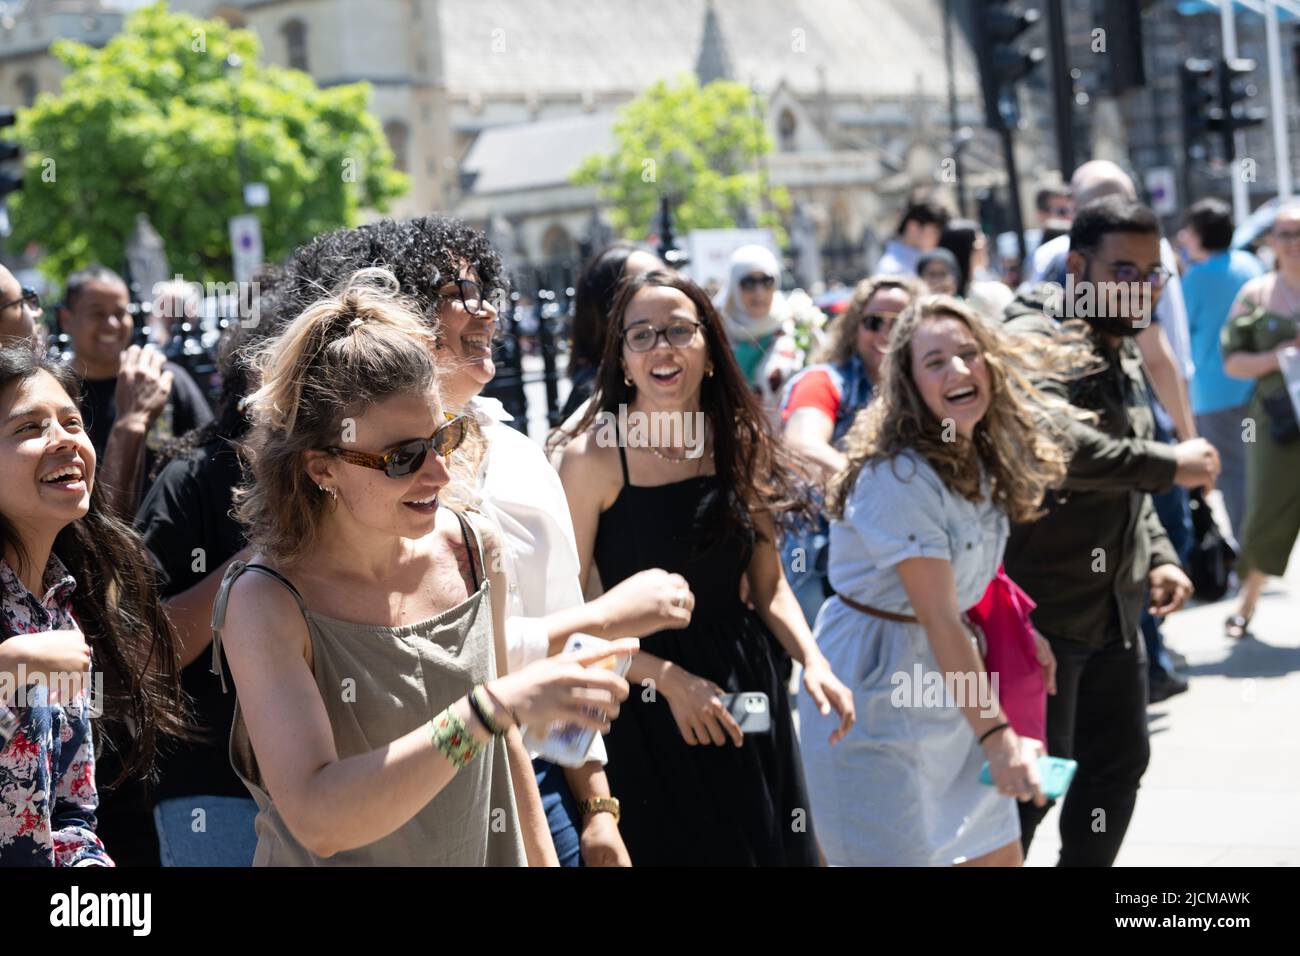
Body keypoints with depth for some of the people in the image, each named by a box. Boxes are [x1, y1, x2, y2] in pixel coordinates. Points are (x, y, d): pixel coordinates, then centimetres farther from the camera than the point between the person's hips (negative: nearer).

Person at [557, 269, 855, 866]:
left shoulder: (742, 443, 1)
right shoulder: (593, 456, -13)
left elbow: (767, 582, 9)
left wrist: (813, 661, -7)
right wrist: (668, 679, -18)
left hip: (744, 691, 5)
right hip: (646, 707, -4)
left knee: (765, 846, 14)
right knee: (666, 849, 6)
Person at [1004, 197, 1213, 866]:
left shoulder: (1125, 361, 17)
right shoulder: (1033, 343, -14)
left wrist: (1158, 556, 10)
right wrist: (1170, 464, -25)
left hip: (1114, 608, 9)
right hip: (1042, 609, -9)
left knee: (1119, 766, 16)